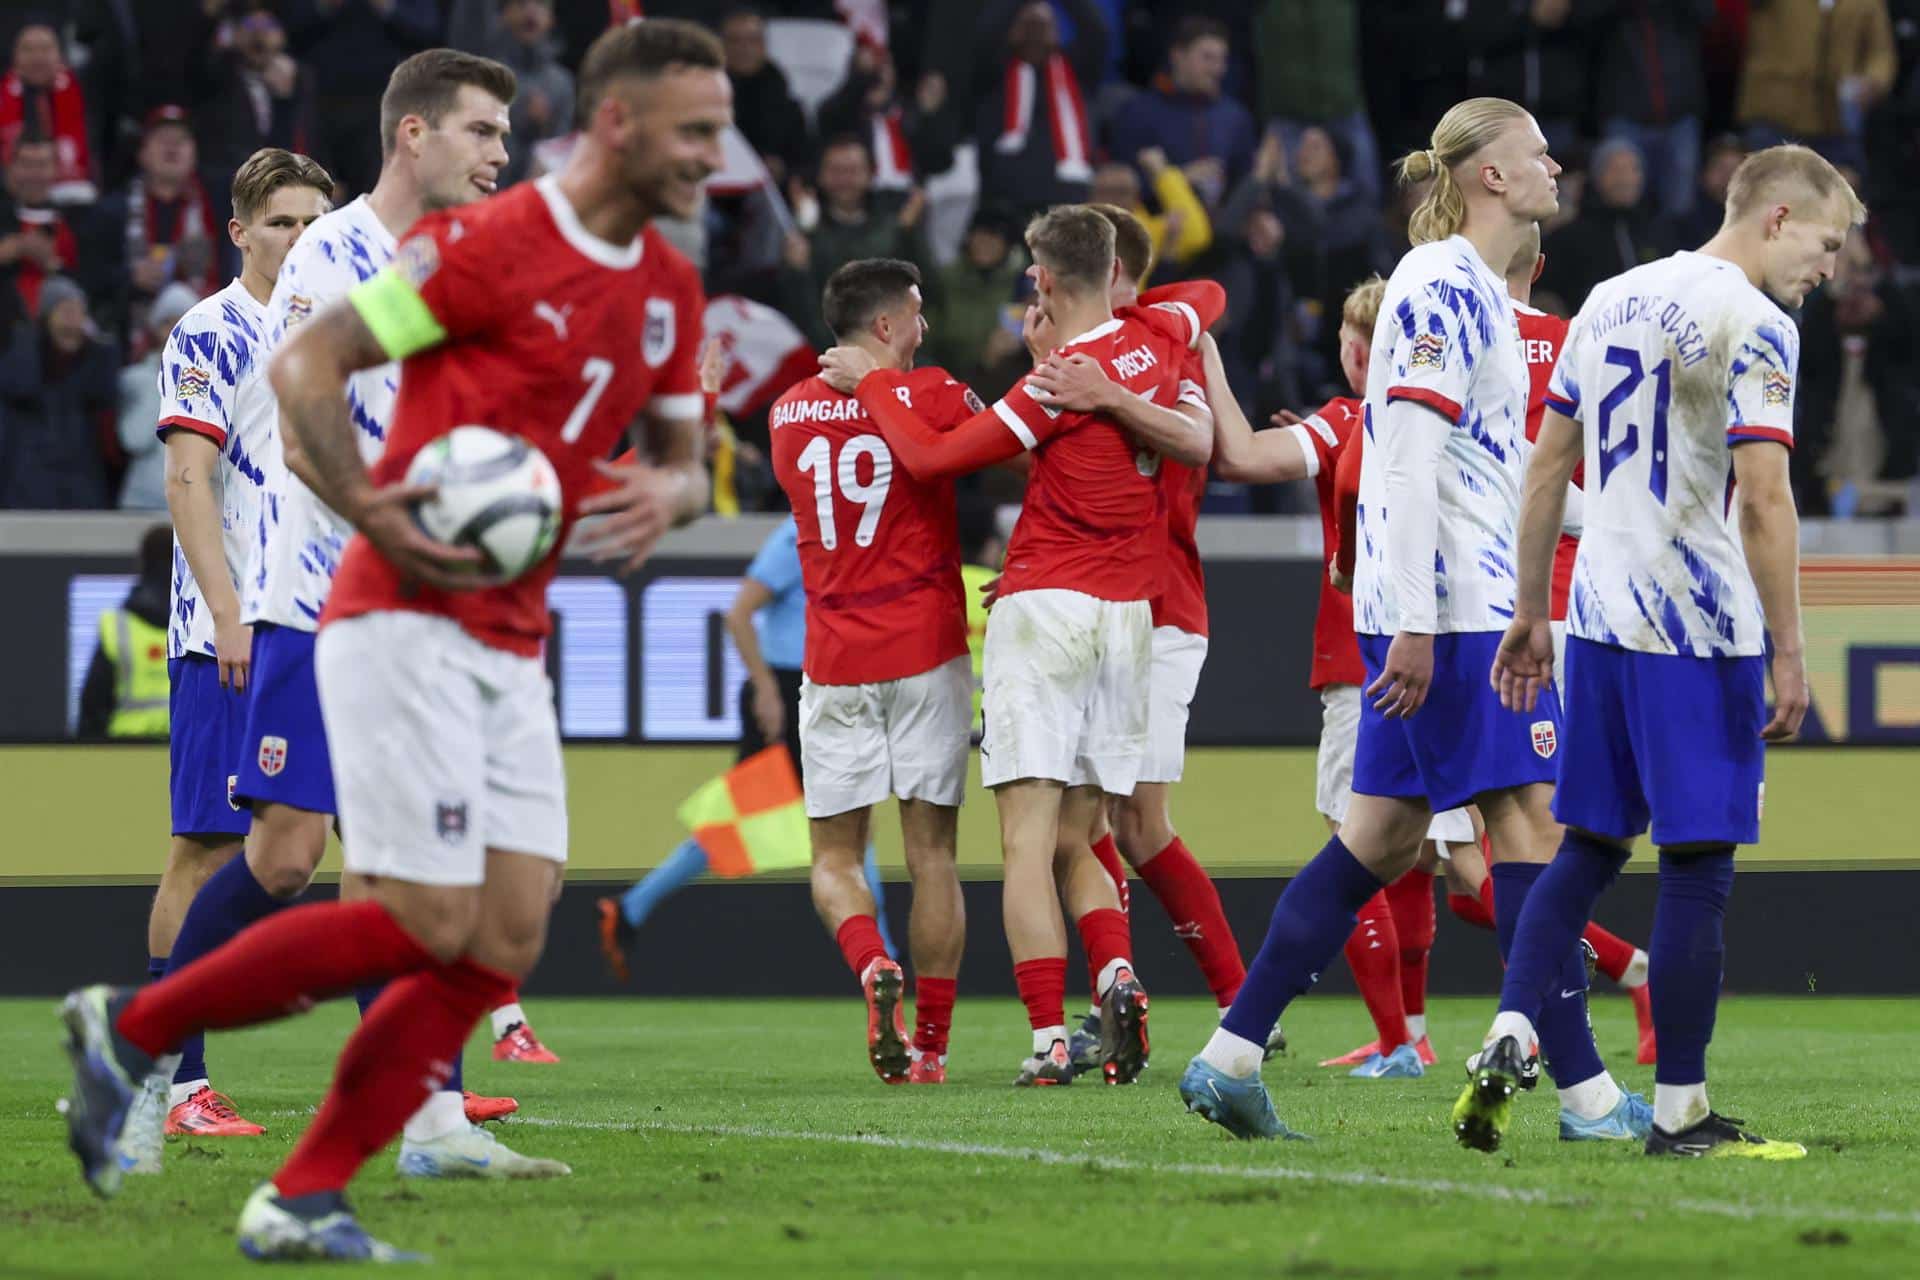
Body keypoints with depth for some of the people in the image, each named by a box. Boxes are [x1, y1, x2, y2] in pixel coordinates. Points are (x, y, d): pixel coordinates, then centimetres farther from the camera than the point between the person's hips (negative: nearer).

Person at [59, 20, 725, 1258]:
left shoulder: (670, 289, 11)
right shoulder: (489, 245, -13)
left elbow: (685, 458, 21)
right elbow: (305, 363, -12)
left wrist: (668, 491, -4)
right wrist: (373, 514, -24)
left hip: (512, 647, 8)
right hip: (407, 627, -8)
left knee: (505, 943, -1)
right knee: (428, 922, -13)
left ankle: (303, 1202, 4)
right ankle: (131, 1026, 3)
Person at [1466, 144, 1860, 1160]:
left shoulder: (1610, 302, 14)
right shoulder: (1751, 324, -11)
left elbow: (1546, 467, 17)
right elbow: (1762, 501, -17)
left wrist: (1531, 609, 22)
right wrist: (1787, 655, -14)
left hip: (1600, 619, 7)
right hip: (1700, 634, -7)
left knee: (1589, 848, 14)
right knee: (1697, 866, -1)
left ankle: (1508, 1038, -2)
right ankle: (1680, 1113, 2)